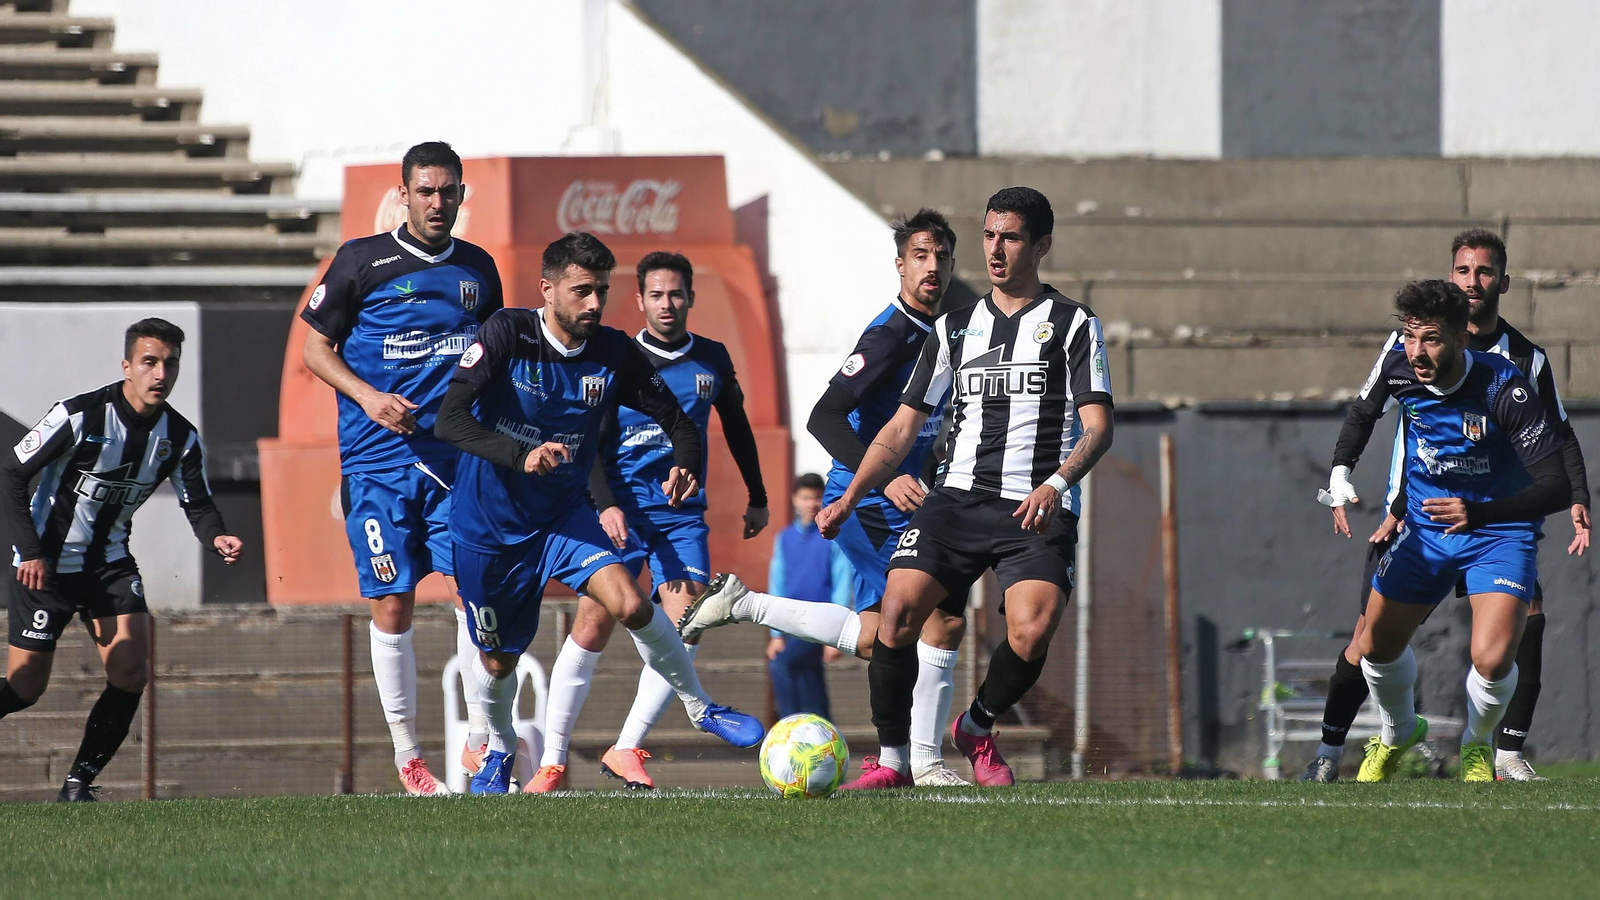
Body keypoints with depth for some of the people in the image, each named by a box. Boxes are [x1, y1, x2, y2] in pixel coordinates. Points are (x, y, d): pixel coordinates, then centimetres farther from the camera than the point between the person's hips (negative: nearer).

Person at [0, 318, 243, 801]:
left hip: (109, 562, 4)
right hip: (45, 563, -4)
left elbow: (197, 504, 0)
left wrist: (216, 537, -25)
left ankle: (79, 782, -4)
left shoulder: (181, 438, -5)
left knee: (131, 667, -15)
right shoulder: (79, 416, -20)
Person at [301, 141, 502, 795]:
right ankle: (407, 755, 8)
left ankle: (479, 740, -2)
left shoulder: (478, 269, 12)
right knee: (392, 606, -1)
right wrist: (368, 397, -11)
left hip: (456, 460, 2)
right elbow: (316, 347, 4)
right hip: (378, 464, -2)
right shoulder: (362, 260, 0)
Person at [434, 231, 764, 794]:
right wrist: (520, 457, -43)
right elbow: (450, 419, -28)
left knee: (631, 604, -23)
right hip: (489, 523, -2)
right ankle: (499, 750, 43)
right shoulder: (507, 335, -19)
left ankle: (701, 709, -4)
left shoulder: (615, 354, -9)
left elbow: (677, 421, 0)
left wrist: (686, 467, -23)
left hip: (565, 515, 2)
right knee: (497, 659, 11)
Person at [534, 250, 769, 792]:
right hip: (620, 512, -3)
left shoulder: (712, 360, 8)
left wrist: (757, 498, 29)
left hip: (683, 514, 3)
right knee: (592, 626, -10)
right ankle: (553, 761, -2)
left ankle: (626, 749, -9)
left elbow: (736, 426, 25)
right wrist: (606, 504, -20)